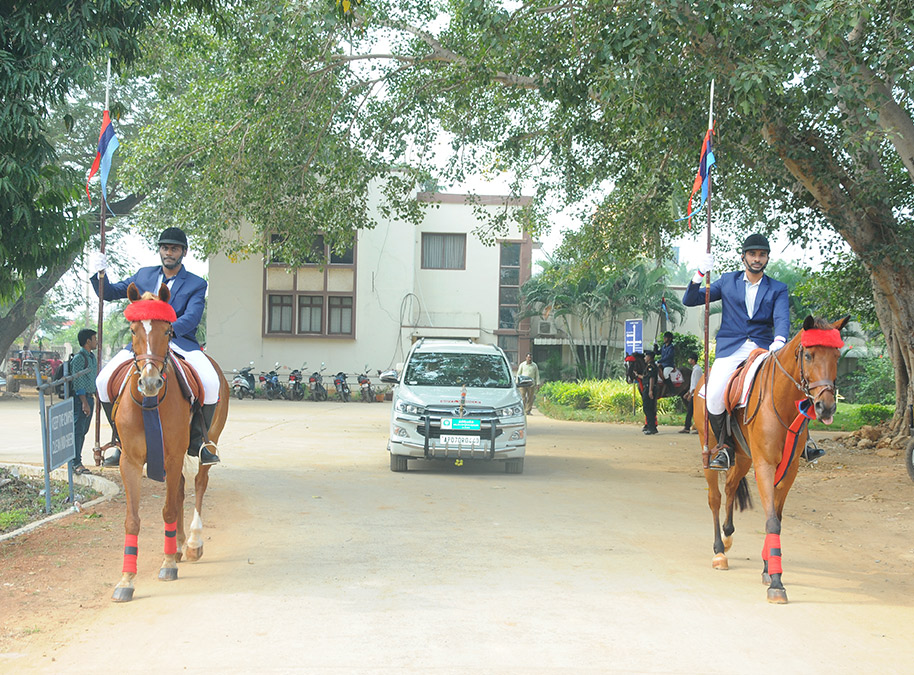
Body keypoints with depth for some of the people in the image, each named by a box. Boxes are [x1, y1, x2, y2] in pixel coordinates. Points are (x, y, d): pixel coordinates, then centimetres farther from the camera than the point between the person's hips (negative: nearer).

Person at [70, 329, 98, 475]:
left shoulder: (92, 356, 15)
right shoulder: (78, 358, -12)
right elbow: (78, 382, -16)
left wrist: (94, 397, 21)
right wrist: (84, 402, -20)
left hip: (89, 397, 9)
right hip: (80, 398, -9)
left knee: (83, 430, 11)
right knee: (78, 430, -7)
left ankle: (76, 461, 16)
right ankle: (76, 463, -7)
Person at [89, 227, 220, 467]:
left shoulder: (196, 284, 3)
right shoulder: (145, 275, 14)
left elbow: (191, 317, -12)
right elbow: (111, 293, 20)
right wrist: (98, 275, -2)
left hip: (180, 341, -3)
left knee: (211, 383, -30)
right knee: (104, 381, -18)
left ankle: (196, 439, -7)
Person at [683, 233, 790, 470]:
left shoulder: (778, 289, 13)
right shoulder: (728, 281, 15)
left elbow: (782, 318, -5)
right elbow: (690, 300, 13)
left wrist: (779, 341, -28)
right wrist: (700, 275, -5)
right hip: (731, 350, 0)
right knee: (713, 395, -25)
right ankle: (725, 446, -4)